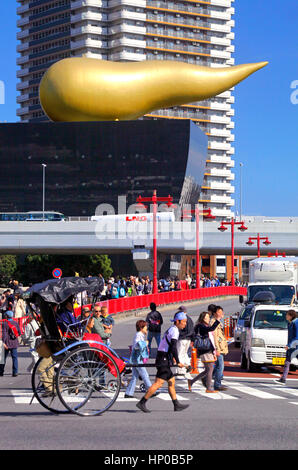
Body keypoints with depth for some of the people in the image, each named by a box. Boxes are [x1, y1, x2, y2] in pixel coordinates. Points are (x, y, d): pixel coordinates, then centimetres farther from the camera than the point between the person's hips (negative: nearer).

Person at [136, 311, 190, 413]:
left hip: (162, 359, 11)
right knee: (158, 383, -12)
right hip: (164, 360, -11)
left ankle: (177, 405, 17)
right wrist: (178, 362, -20)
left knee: (171, 381, 13)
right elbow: (173, 347, -22)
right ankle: (142, 403, -13)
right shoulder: (174, 331, -12)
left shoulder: (171, 330, 19)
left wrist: (172, 357, 42)